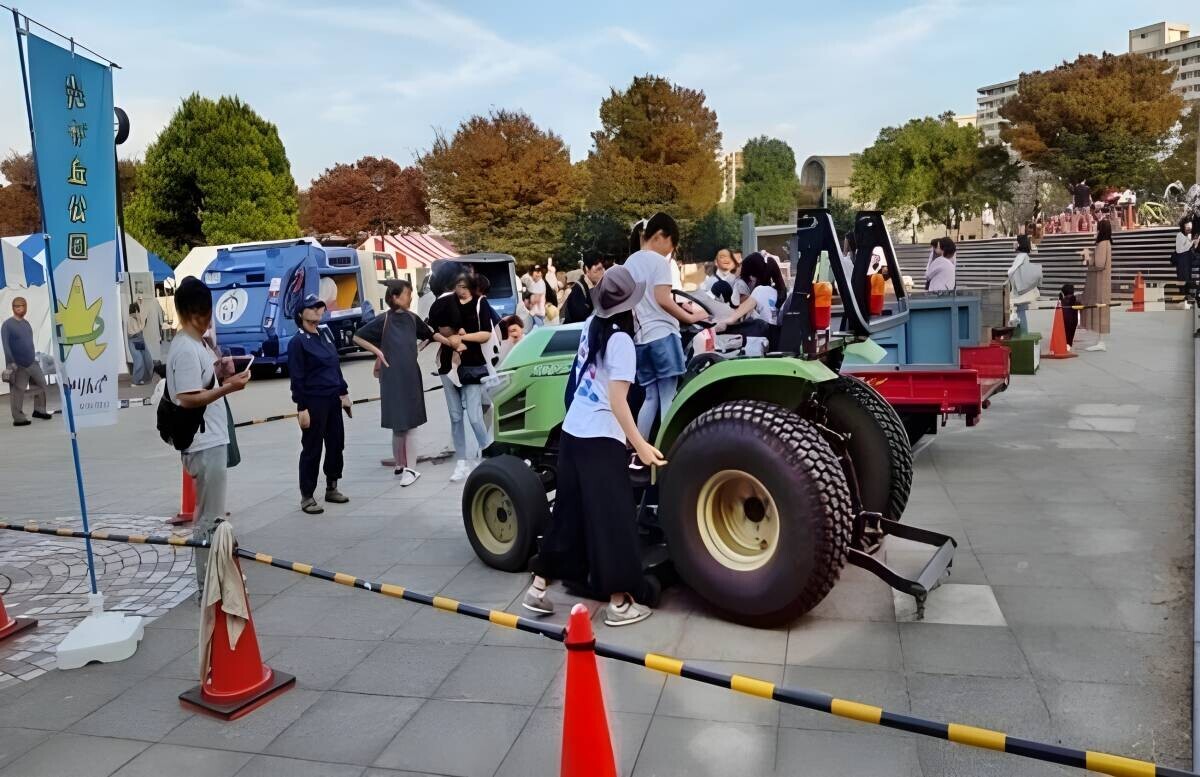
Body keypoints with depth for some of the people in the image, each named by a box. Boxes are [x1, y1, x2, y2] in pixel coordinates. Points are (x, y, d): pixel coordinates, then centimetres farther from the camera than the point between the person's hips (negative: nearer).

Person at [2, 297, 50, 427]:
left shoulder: (26, 323, 12)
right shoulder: (7, 325, -10)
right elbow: (6, 345, -15)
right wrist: (11, 363, -21)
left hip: (32, 362, 7)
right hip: (18, 365, -7)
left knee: (41, 384, 11)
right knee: (17, 392, -1)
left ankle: (39, 410, 23)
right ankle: (18, 419, 5)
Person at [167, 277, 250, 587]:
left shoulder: (198, 344, 12)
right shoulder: (186, 350, -18)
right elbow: (187, 399, -23)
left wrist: (219, 374, 6)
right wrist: (228, 387, -25)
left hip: (212, 439, 10)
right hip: (204, 443, -10)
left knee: (212, 515, 18)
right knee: (209, 518, -2)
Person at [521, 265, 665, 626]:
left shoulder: (591, 325, 5)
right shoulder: (621, 340, -15)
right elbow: (617, 401, -19)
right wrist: (641, 445, -19)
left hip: (571, 432, 8)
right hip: (600, 439, -7)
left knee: (568, 510, 16)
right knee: (613, 517, 2)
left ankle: (538, 587, 23)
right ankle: (620, 602, 9)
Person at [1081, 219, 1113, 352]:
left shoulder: (1102, 244, -17)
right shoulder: (1105, 243, 14)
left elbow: (1099, 264, -21)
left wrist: (1087, 257, -9)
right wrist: (1090, 254, 8)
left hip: (1099, 282, -10)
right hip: (1098, 281, 10)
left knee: (1099, 310, -7)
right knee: (1098, 311, 11)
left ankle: (1101, 343, -6)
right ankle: (1101, 342, 13)